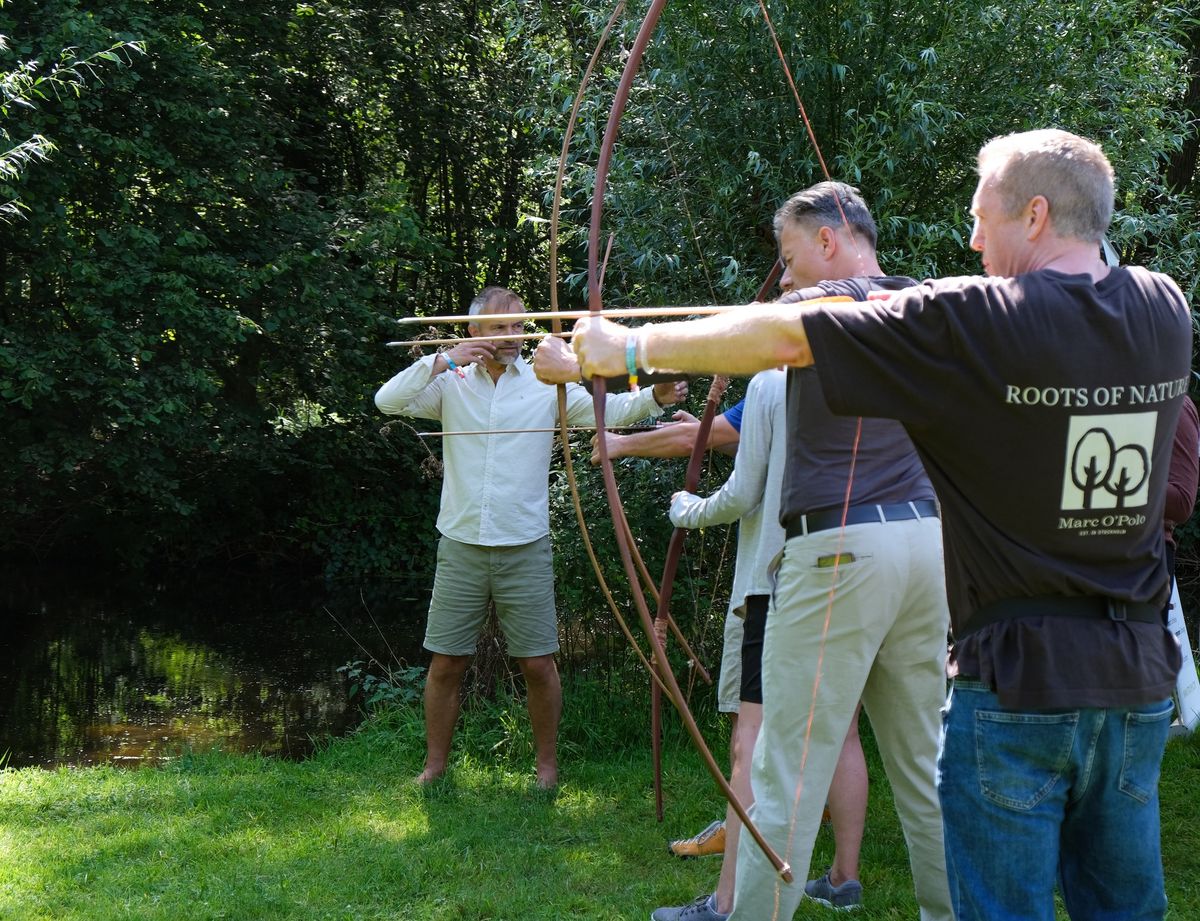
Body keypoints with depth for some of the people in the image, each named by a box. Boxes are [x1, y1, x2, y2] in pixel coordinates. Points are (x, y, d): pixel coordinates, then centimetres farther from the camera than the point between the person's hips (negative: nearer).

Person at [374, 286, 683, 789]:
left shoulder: (546, 384, 1)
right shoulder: (451, 385, 4)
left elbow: (607, 408, -7)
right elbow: (387, 400, -6)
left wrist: (654, 395, -25)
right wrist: (443, 361, -13)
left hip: (525, 548, -1)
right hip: (461, 547, 1)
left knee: (538, 664, 2)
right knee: (446, 664, 6)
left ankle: (547, 765, 18)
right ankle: (435, 764, 20)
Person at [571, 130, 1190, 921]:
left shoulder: (971, 321, -14)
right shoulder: (1164, 311, 1)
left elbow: (778, 337, -10)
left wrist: (629, 347, 1)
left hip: (1017, 684, -5)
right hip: (1139, 684, 5)